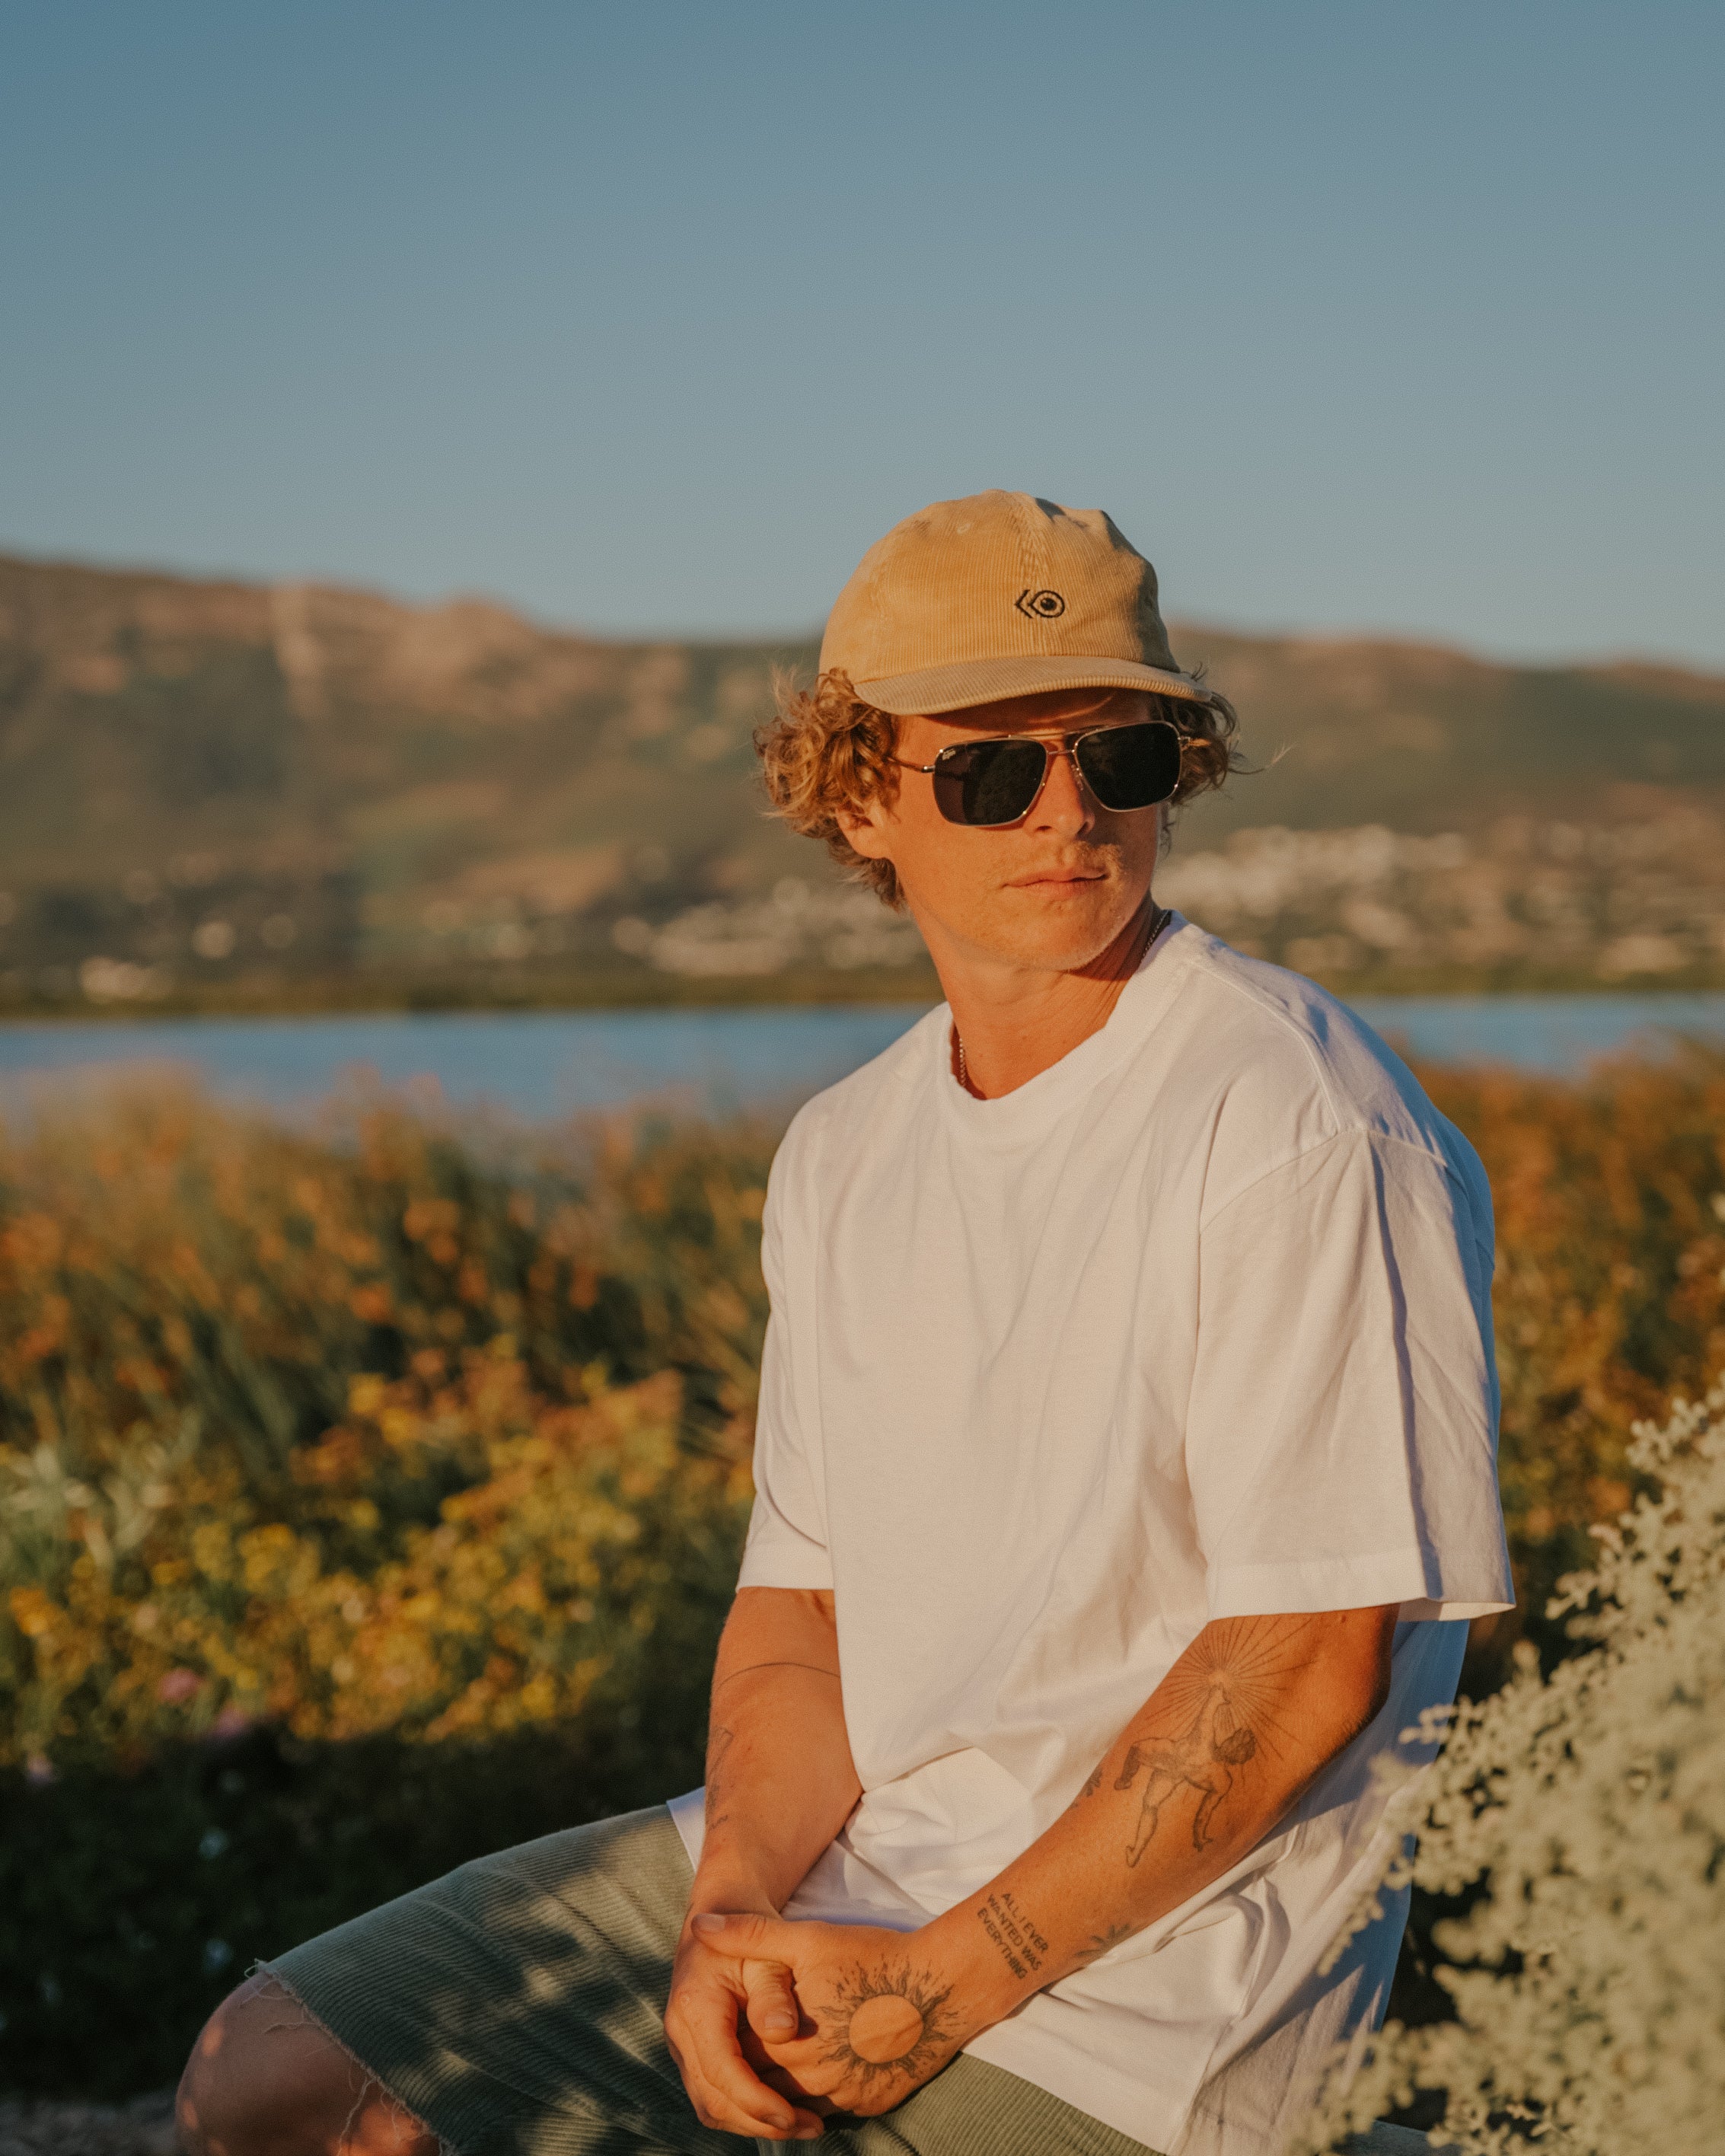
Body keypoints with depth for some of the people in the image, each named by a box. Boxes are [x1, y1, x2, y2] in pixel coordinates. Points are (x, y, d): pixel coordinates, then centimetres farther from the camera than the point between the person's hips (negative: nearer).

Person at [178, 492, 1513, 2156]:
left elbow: (1308, 1662, -18)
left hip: (1136, 1983, -7)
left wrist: (946, 1985, -16)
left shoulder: (1297, 1135, -15)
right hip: (832, 1865, 7)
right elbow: (802, 1591, 10)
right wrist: (736, 1906, -9)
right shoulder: (842, 1156, 9)